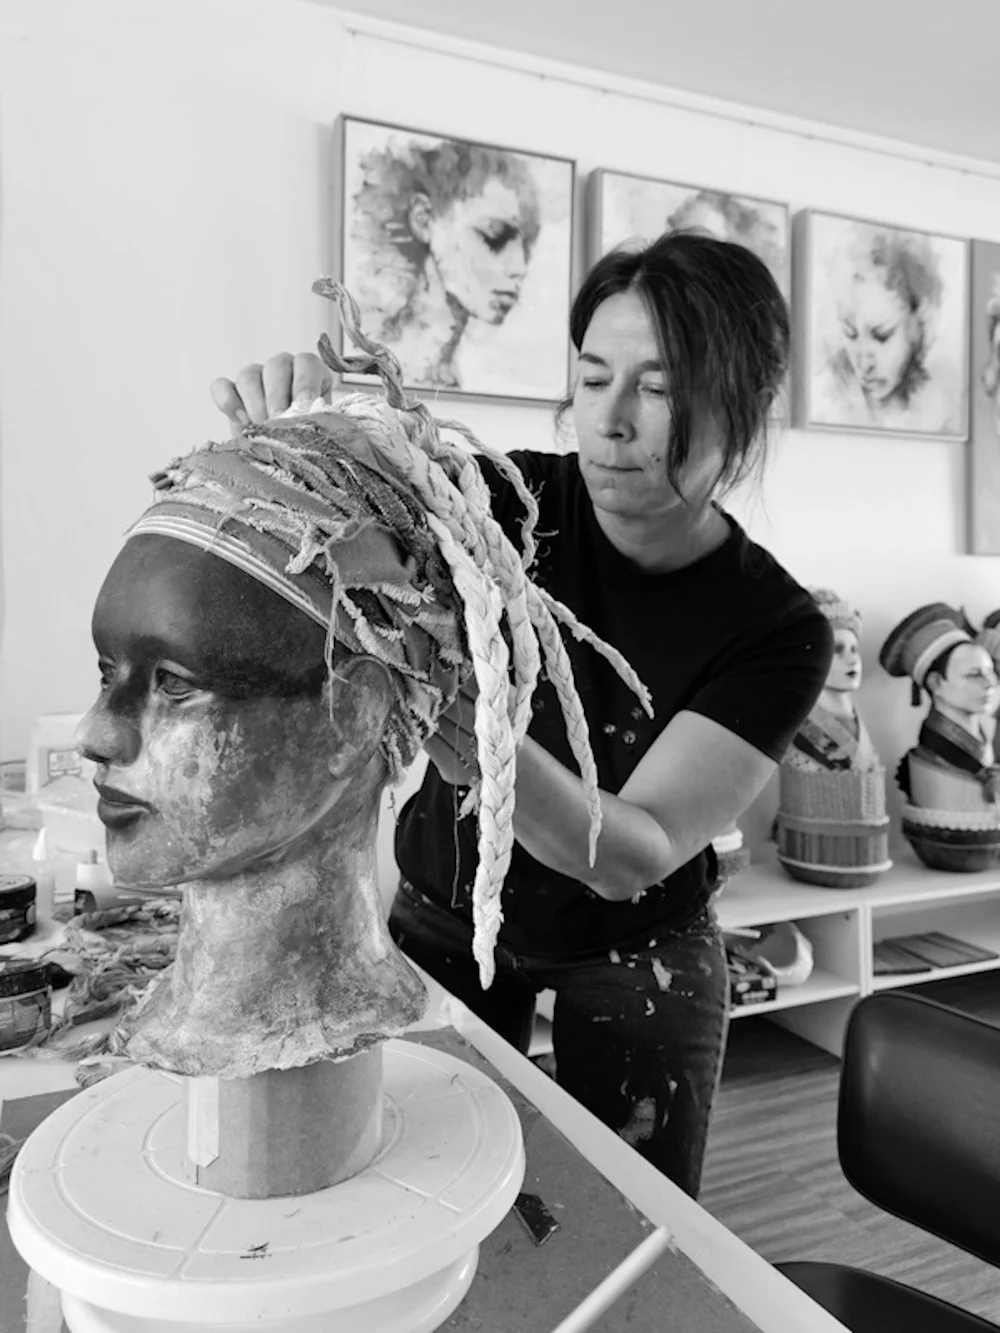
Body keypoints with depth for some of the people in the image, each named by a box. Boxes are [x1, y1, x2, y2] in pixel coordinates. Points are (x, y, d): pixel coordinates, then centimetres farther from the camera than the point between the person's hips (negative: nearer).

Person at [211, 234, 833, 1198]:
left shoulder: (778, 631, -20)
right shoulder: (511, 502, -16)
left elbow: (634, 855, -27)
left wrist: (493, 752, -46)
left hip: (633, 957, 0)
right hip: (443, 921, 1)